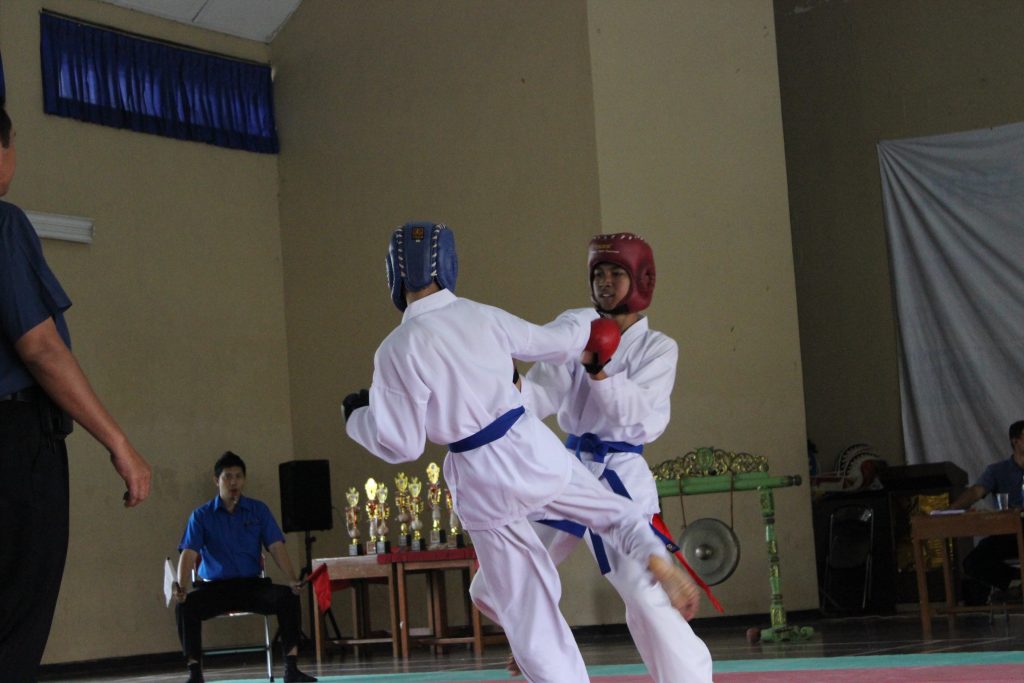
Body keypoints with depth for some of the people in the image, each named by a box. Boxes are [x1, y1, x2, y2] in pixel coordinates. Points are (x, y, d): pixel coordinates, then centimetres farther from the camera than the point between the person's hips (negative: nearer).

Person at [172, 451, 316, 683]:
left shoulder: (259, 511, 6)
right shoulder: (201, 515, 2)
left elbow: (276, 547, -2)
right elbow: (189, 554, -9)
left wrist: (292, 579, -20)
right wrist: (182, 586, -29)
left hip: (252, 585, 1)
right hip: (214, 586, -1)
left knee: (288, 597, -27)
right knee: (185, 606, -31)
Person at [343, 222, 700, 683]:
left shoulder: (397, 350, -15)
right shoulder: (484, 317, -1)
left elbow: (401, 444, -10)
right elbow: (554, 343, 15)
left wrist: (357, 416, 8)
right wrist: (583, 324, 37)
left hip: (484, 480, -4)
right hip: (532, 448, 4)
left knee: (529, 612, 5)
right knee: (613, 512, 29)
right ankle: (661, 566, 3)